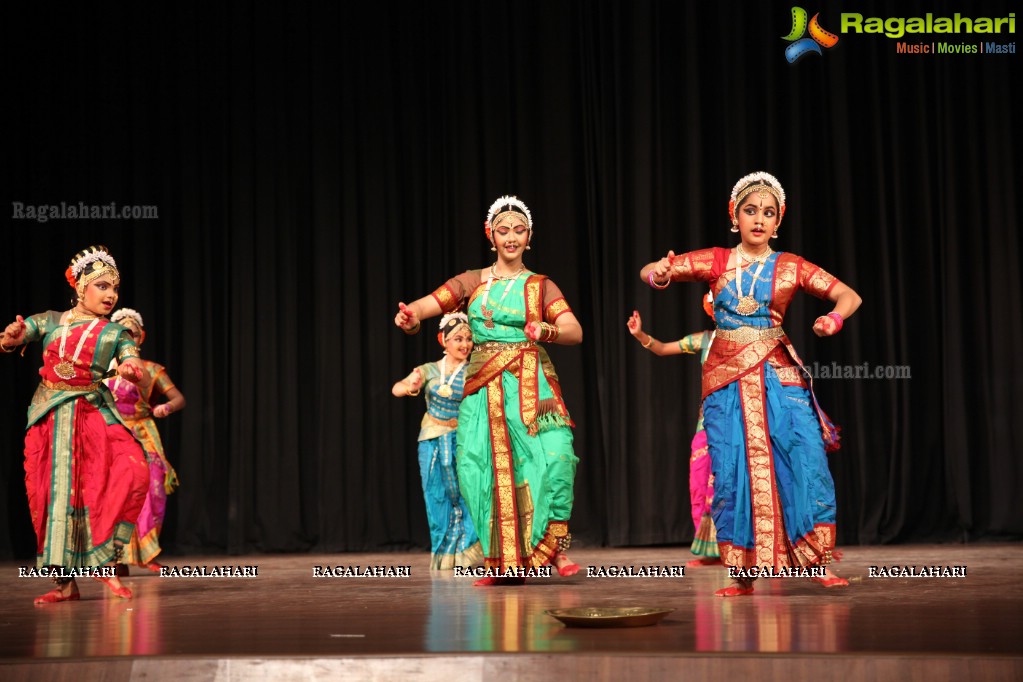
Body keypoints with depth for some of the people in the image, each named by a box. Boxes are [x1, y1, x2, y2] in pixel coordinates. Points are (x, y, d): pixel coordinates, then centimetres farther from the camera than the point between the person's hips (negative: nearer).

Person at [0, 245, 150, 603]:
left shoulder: (115, 334, 8)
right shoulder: (49, 321, 9)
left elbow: (136, 367, -7)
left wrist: (131, 370, -32)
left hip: (95, 414, 0)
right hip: (49, 417, 1)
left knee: (131, 474, -22)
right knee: (53, 494, -3)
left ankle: (102, 561, -8)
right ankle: (65, 582, 6)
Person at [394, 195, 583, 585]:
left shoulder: (541, 286, 10)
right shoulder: (472, 282, 13)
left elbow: (575, 332, 0)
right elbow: (426, 305, 1)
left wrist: (546, 330, -22)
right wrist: (411, 317, -23)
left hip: (530, 384, -1)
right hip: (483, 386, 1)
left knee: (553, 457, -20)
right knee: (482, 468, -9)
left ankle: (554, 545, 0)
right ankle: (505, 563, 5)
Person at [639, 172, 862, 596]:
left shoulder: (791, 267, 5)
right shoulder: (716, 262, 6)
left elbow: (848, 296, 3)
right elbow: (650, 272, 4)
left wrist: (835, 318, -19)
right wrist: (659, 275, -21)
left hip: (780, 377, 0)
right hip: (728, 379, 0)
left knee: (808, 462, -9)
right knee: (733, 472, -2)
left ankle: (818, 563, 2)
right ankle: (742, 574, 6)